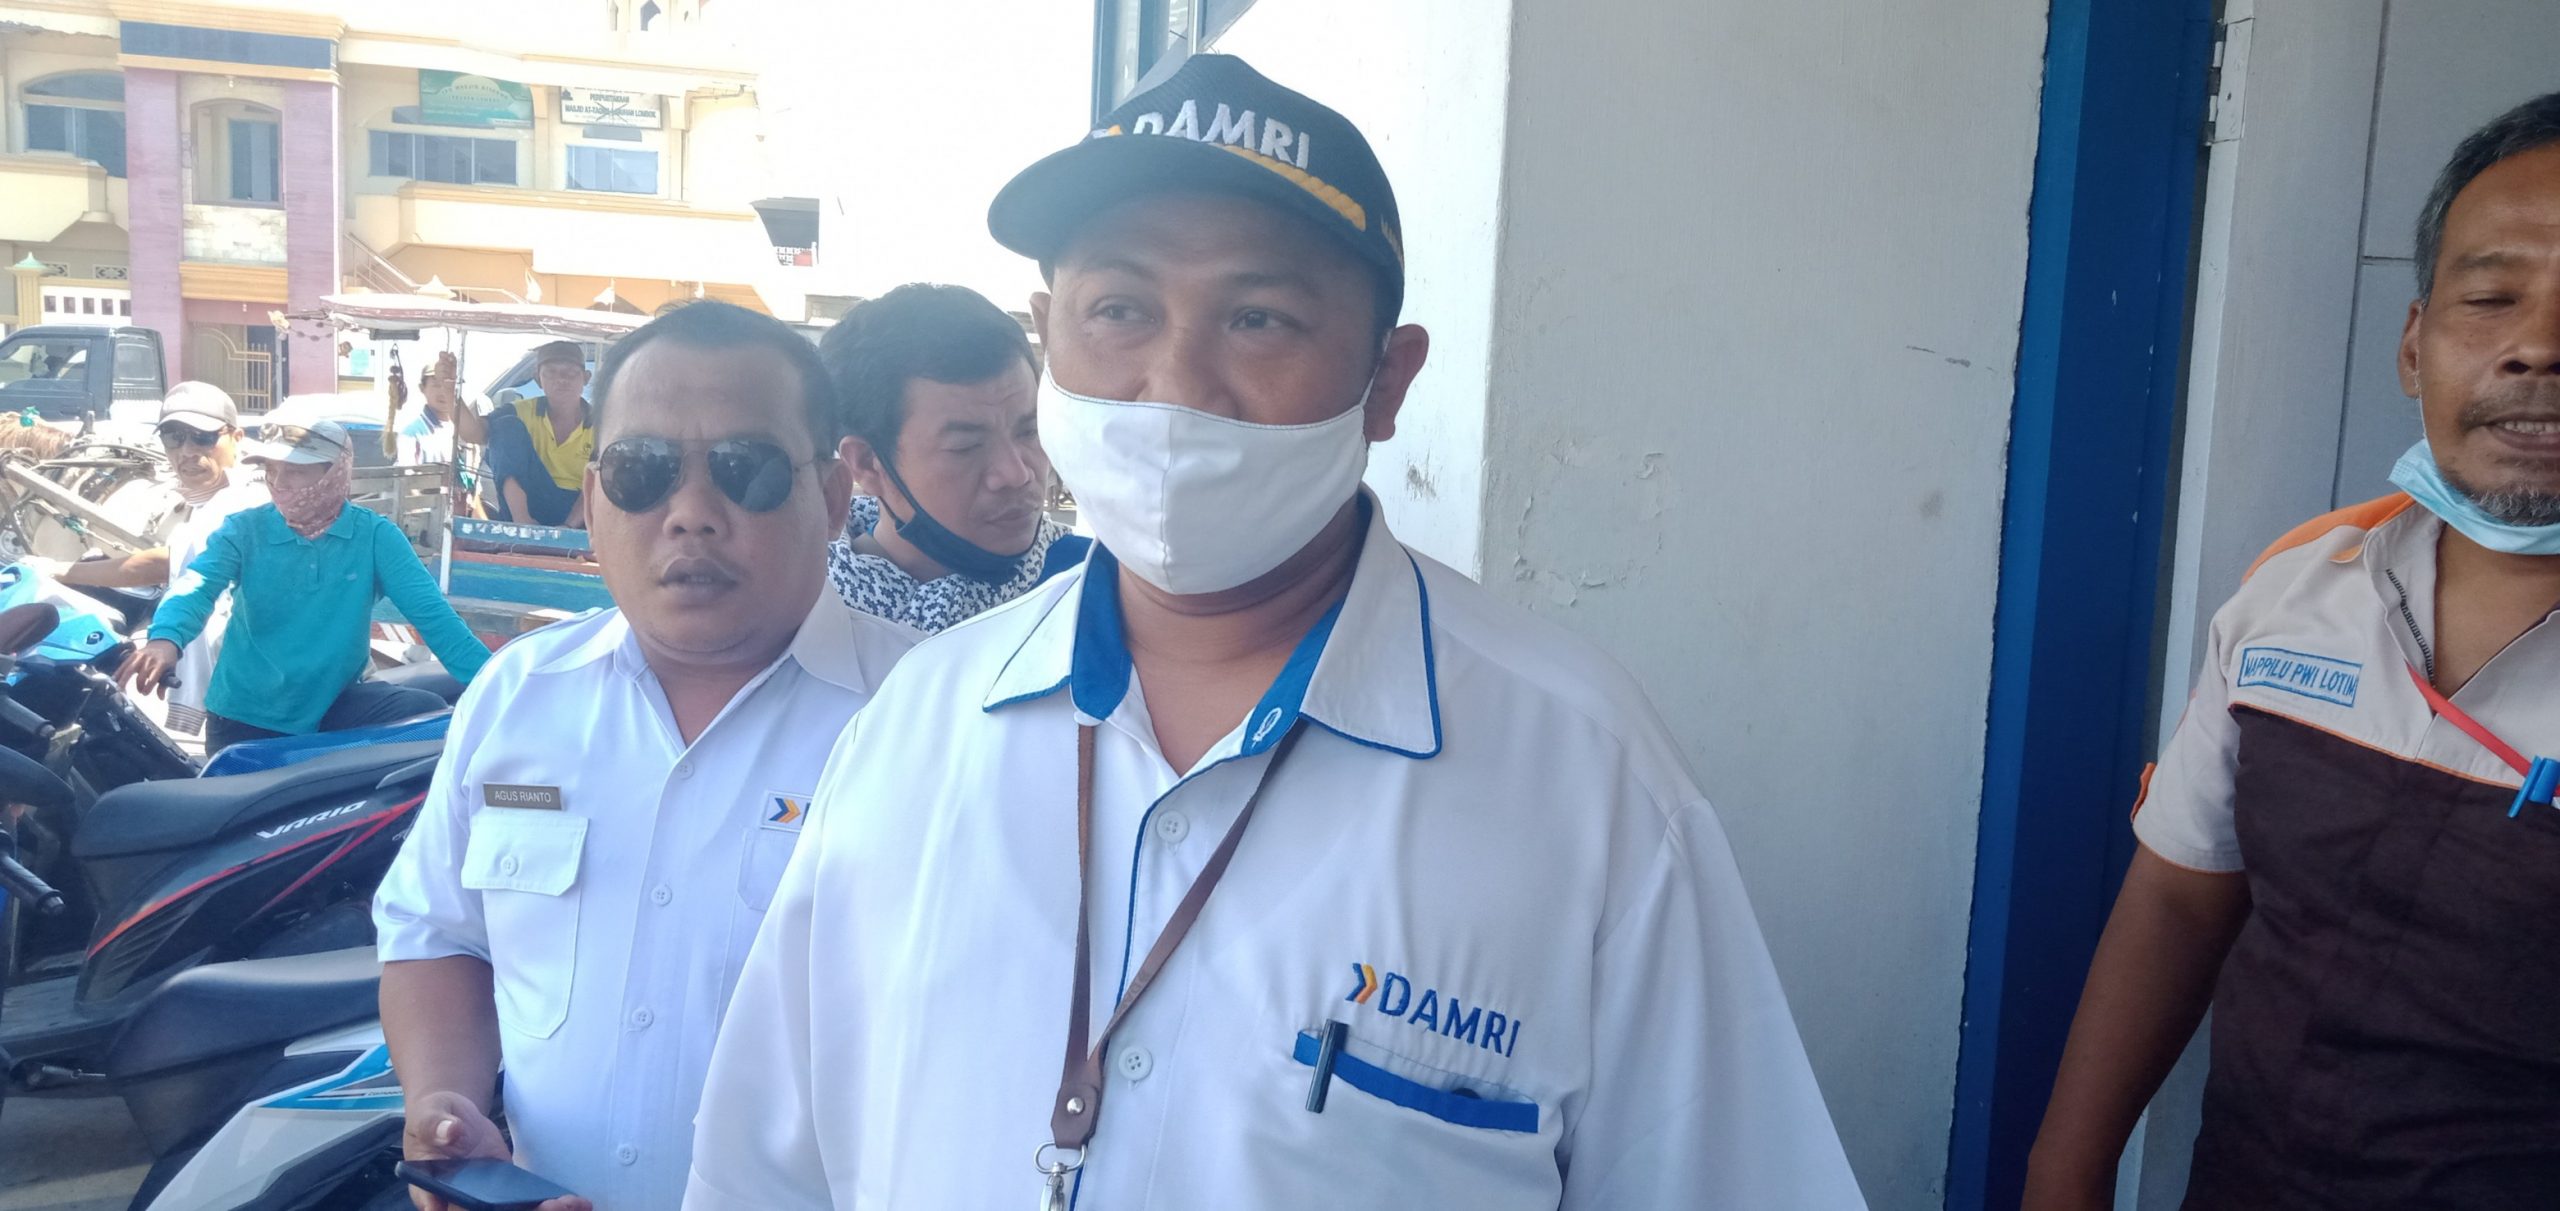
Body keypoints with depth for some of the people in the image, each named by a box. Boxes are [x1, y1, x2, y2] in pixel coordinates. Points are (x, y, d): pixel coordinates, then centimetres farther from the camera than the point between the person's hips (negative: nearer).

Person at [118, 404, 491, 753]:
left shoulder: (375, 536, -5)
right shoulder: (243, 530, -4)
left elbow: (431, 613, -11)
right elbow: (196, 587, -20)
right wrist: (165, 639, -44)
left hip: (335, 705, 0)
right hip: (246, 717, 1)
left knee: (430, 714, -22)